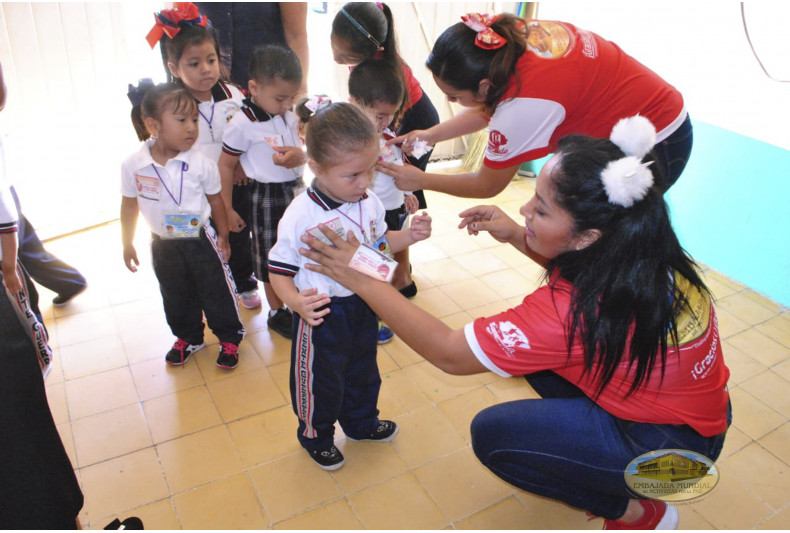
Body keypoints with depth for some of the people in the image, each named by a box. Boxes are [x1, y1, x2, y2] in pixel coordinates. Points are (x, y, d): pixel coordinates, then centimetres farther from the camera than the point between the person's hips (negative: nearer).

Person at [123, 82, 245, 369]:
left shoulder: (201, 163, -19)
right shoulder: (133, 165, -14)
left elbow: (215, 199, -4)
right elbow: (129, 205, 1)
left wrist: (223, 236, 3)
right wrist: (127, 244, 9)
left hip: (201, 240, -2)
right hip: (163, 245, 3)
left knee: (216, 292, 9)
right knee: (175, 297, 20)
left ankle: (229, 338, 30)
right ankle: (188, 338, 43)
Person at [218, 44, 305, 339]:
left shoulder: (289, 115, -2)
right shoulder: (243, 124, -18)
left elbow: (302, 145, 12)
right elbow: (225, 165, -11)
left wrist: (300, 154, -15)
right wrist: (227, 209, -7)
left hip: (296, 190, 6)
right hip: (267, 197, -5)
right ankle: (277, 312, 29)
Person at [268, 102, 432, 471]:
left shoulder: (369, 203, -6)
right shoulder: (300, 216, -25)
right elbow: (279, 270, -18)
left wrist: (410, 235, -6)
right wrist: (296, 301, -36)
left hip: (364, 305, 6)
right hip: (321, 313, -6)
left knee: (363, 370, 26)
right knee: (320, 381, 15)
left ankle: (361, 422, 54)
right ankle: (315, 435, 44)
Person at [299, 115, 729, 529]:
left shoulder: (573, 311, -36)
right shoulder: (639, 252, -13)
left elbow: (448, 353, -27)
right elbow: (581, 267, 13)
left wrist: (360, 278, -23)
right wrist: (516, 237, -3)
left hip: (673, 446, -8)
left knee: (491, 434, -9)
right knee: (530, 347, 6)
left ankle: (636, 511, 7)